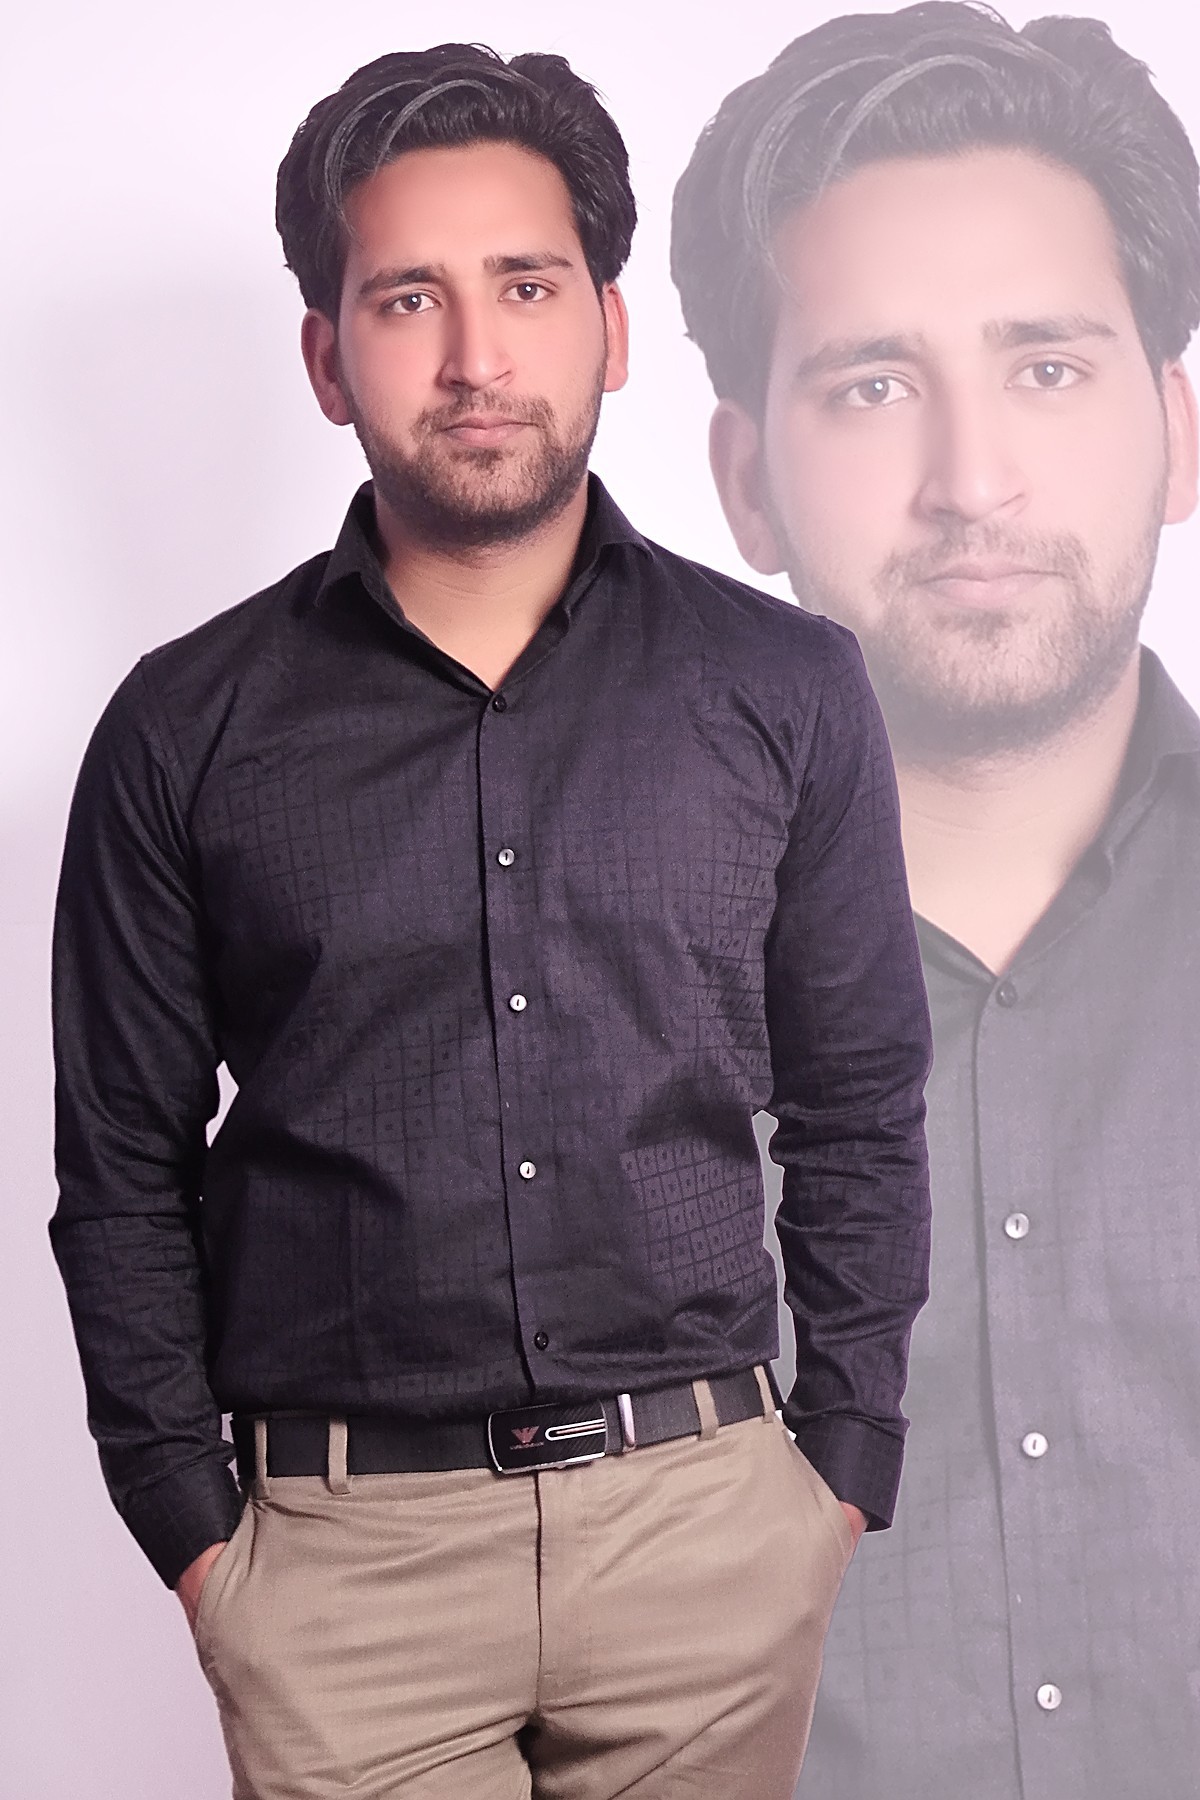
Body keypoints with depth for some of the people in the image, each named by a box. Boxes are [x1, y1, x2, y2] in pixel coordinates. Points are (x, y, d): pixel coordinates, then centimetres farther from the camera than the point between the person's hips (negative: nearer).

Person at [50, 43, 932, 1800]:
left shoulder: (789, 689, 2)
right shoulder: (187, 730, 0)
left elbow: (861, 1116, 7)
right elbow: (124, 1173, 5)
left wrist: (844, 1471, 3)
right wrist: (190, 1524, 1)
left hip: (708, 1521, 1)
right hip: (340, 1546, 0)